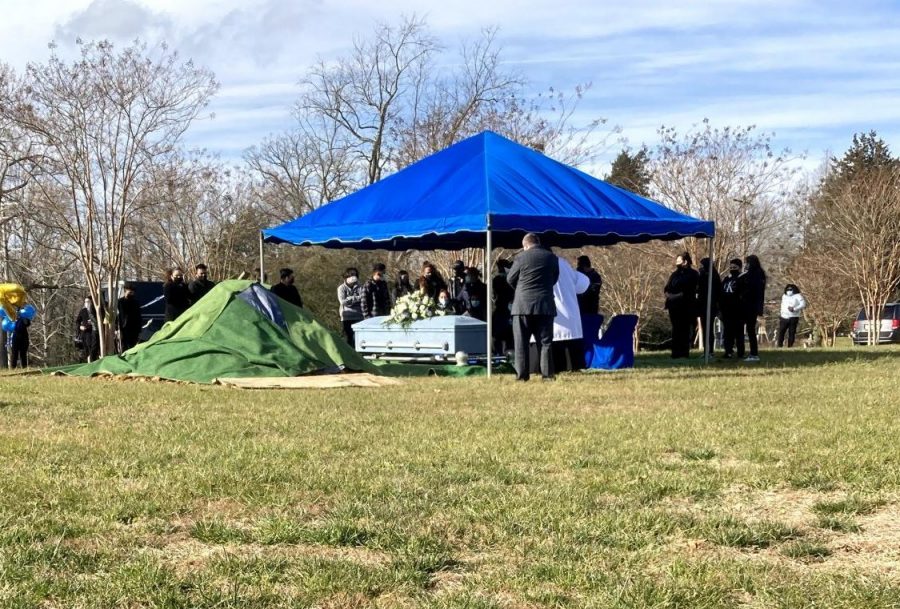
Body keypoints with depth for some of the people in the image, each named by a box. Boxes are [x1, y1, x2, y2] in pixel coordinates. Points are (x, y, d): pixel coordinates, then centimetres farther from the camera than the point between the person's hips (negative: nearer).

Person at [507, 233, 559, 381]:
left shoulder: (521, 257, -5)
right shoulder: (551, 257, 4)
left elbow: (510, 279, 5)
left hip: (523, 305, -2)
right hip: (545, 305, 2)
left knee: (521, 342, 3)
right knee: (545, 341, 6)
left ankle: (522, 374, 0)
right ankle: (547, 373, 2)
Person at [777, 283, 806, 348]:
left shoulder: (797, 296, -1)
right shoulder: (784, 296, 19)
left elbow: (803, 304, -12)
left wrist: (794, 309, -21)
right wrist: (781, 313, 23)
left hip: (793, 318, -5)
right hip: (784, 317, 5)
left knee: (791, 333, -5)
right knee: (781, 332, -4)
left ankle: (790, 347, -1)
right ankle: (779, 346, -1)